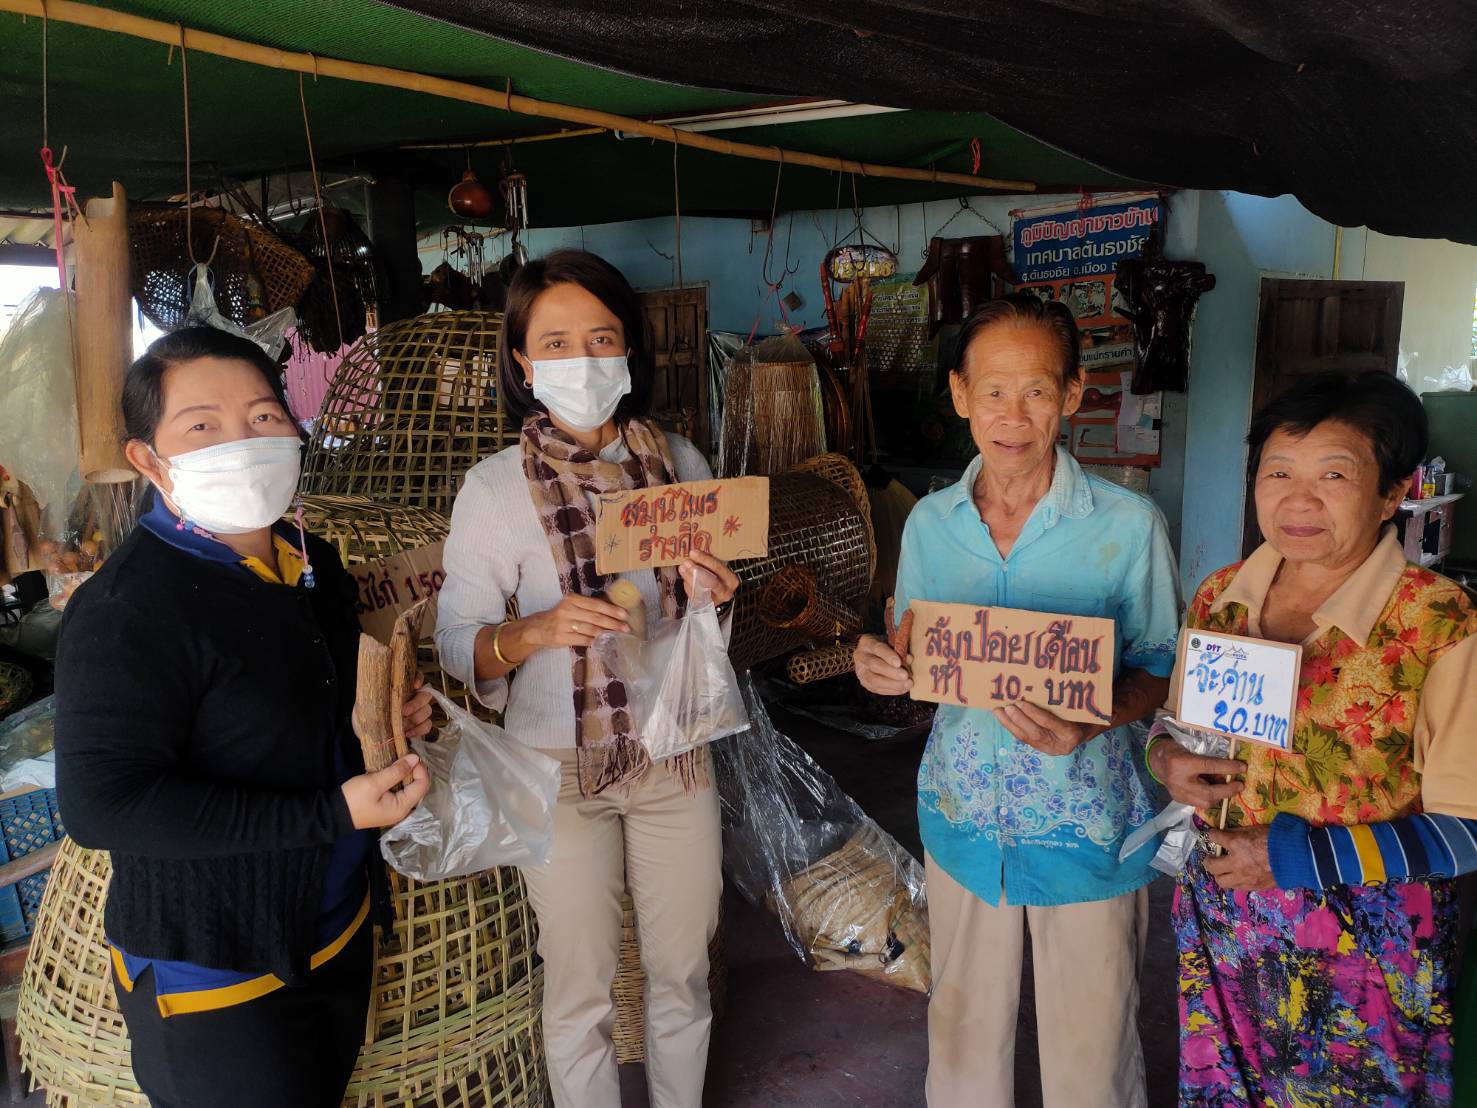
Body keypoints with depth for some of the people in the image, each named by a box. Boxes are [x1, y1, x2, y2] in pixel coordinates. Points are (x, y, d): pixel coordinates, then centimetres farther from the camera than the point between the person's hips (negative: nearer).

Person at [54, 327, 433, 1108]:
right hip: (212, 978, -7)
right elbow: (100, 802, -28)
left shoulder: (314, 568, 3)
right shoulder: (126, 609, -23)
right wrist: (333, 813, -29)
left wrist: (391, 713, -2)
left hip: (338, 931, 8)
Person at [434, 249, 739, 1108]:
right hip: (561, 767, -3)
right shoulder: (495, 488, -10)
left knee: (684, 972, 17)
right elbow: (459, 644, -10)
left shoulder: (680, 461, -1)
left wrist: (714, 592, -12)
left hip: (676, 751, 3)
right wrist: (536, 631, -30)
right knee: (581, 990, 10)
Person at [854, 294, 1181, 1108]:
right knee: (961, 1035, 19)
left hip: (1084, 822, -3)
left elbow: (1159, 669, -6)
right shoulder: (929, 523, -1)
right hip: (963, 817, 3)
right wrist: (885, 671, -15)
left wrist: (1089, 722, -26)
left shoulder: (1128, 526, -12)